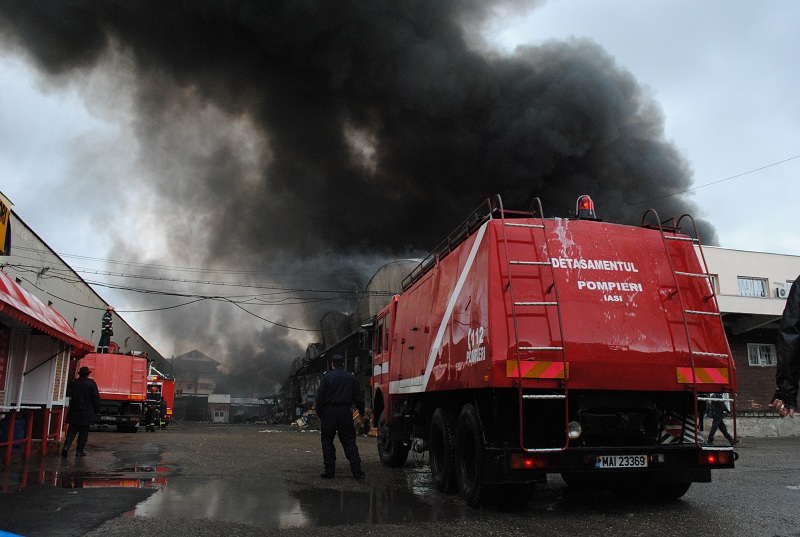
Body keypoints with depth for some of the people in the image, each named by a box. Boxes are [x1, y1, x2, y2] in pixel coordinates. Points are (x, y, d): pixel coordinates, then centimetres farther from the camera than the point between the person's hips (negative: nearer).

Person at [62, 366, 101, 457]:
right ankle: (79, 450, 7)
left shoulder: (73, 383, 3)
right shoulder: (92, 384, -7)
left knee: (72, 430, 9)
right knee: (83, 432, 5)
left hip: (74, 412, 3)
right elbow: (96, 398, -5)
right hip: (87, 413, -3)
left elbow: (68, 394, 13)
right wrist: (97, 410, 3)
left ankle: (66, 446, -9)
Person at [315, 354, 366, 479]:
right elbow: (358, 397, 8)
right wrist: (361, 411, 20)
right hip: (345, 412, 2)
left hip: (329, 413, -2)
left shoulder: (326, 377, -3)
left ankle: (330, 471, 5)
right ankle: (356, 470, 0)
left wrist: (319, 413, 3)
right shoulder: (351, 377, 5)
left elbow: (320, 397, -5)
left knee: (327, 442, 7)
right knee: (349, 442, 6)